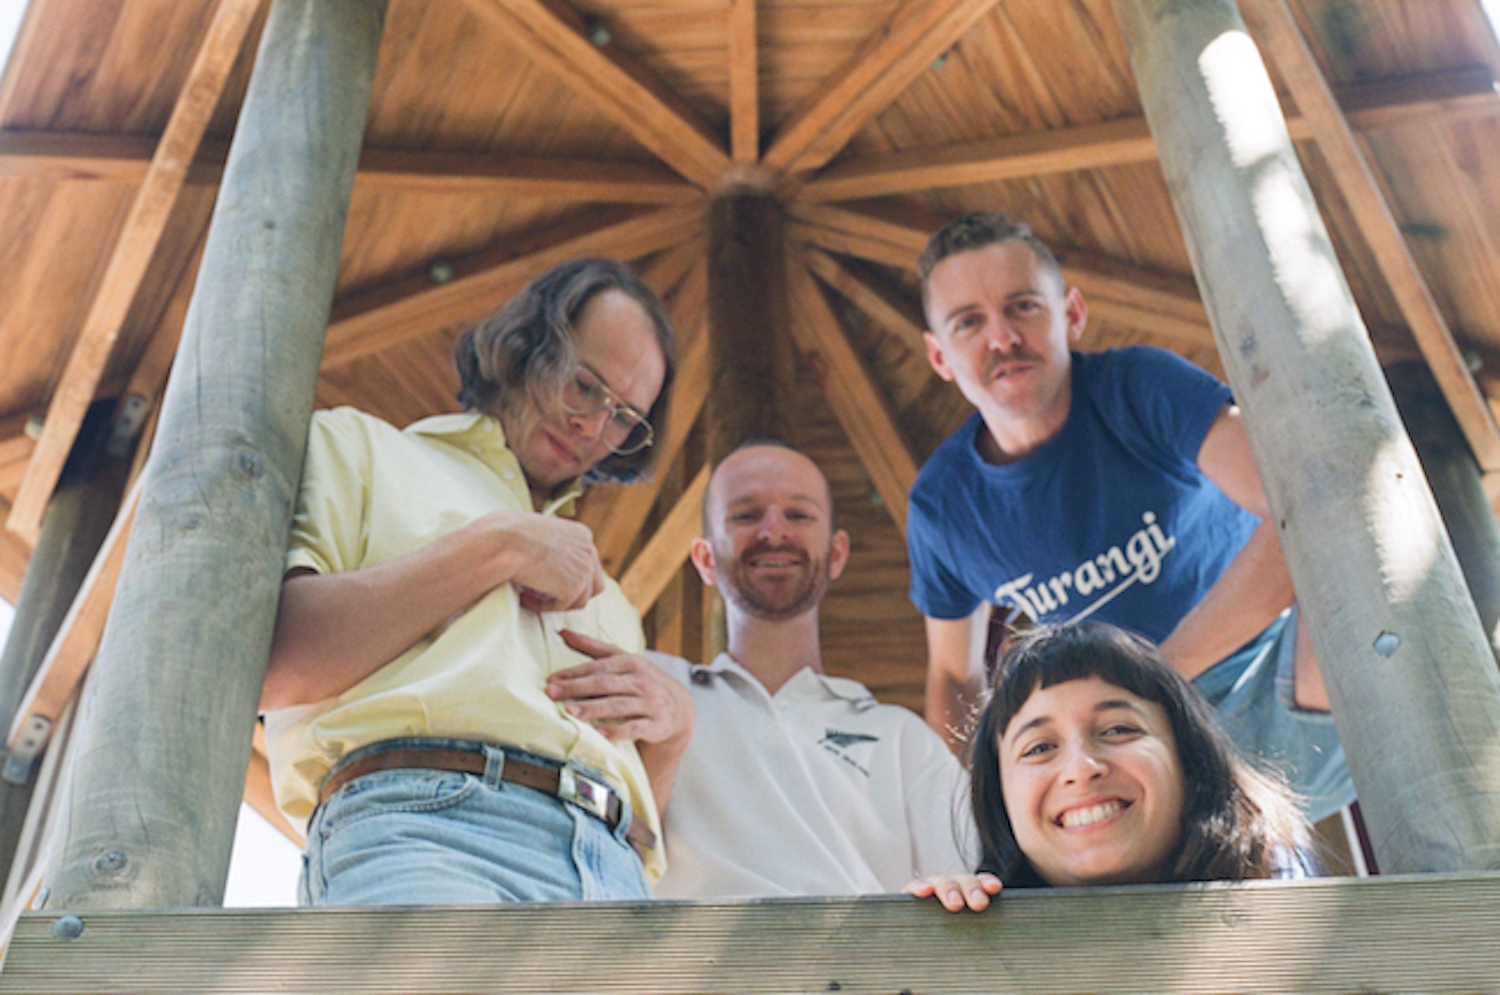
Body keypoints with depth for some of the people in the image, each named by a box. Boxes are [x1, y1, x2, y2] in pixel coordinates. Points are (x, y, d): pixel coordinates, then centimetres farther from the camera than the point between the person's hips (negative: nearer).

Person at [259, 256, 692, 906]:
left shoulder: (607, 601, 34)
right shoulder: (359, 446, 19)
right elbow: (272, 663, -2)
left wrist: (673, 724, 10)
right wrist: (494, 546, 1)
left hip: (612, 878, 5)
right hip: (420, 825, -4)